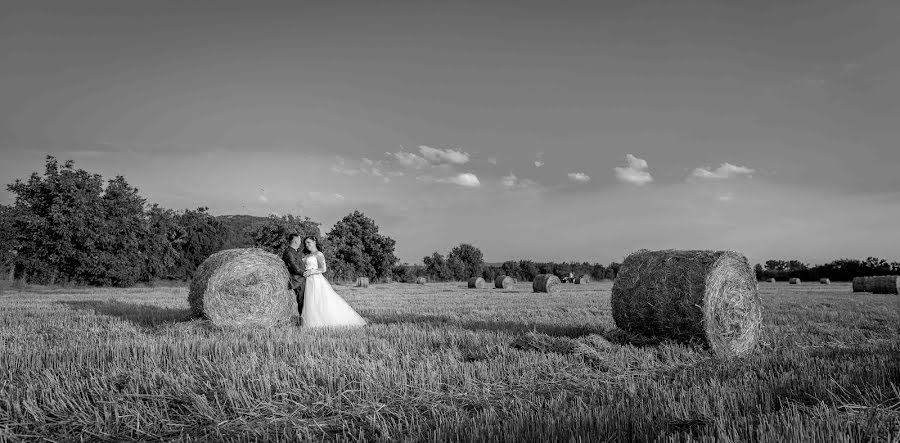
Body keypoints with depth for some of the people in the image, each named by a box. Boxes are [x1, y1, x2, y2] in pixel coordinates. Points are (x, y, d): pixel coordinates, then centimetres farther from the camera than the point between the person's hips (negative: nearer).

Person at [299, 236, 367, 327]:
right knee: (310, 304, 2)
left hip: (316, 280, -7)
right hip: (308, 282, 7)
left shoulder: (319, 254, -4)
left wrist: (311, 272, -19)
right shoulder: (307, 255, 18)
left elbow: (323, 269, -13)